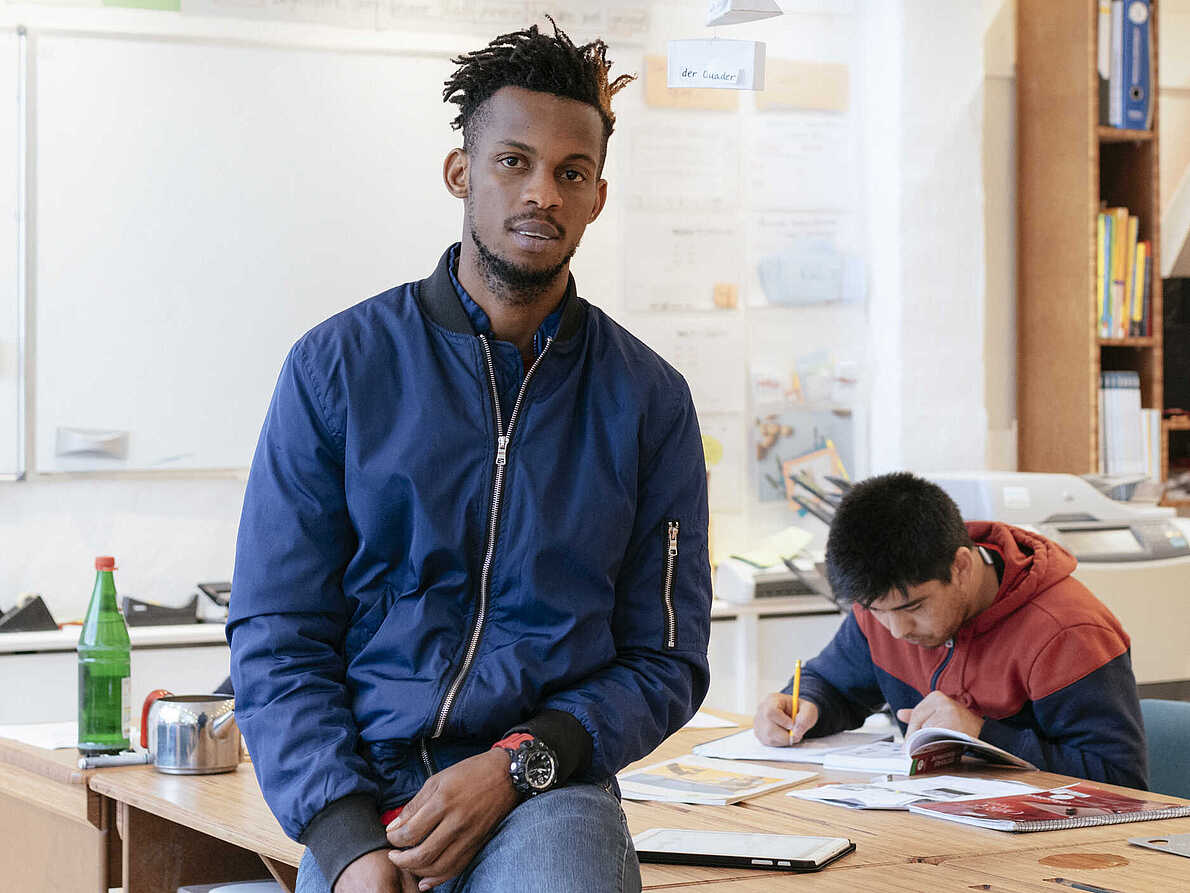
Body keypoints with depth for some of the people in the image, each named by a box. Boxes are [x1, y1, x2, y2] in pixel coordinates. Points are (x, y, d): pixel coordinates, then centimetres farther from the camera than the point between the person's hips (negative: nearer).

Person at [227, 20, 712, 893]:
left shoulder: (647, 401, 8)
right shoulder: (338, 365, 5)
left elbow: (665, 660, 8)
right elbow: (276, 638, 2)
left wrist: (517, 764, -10)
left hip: (544, 797, -1)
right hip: (365, 802, 1)